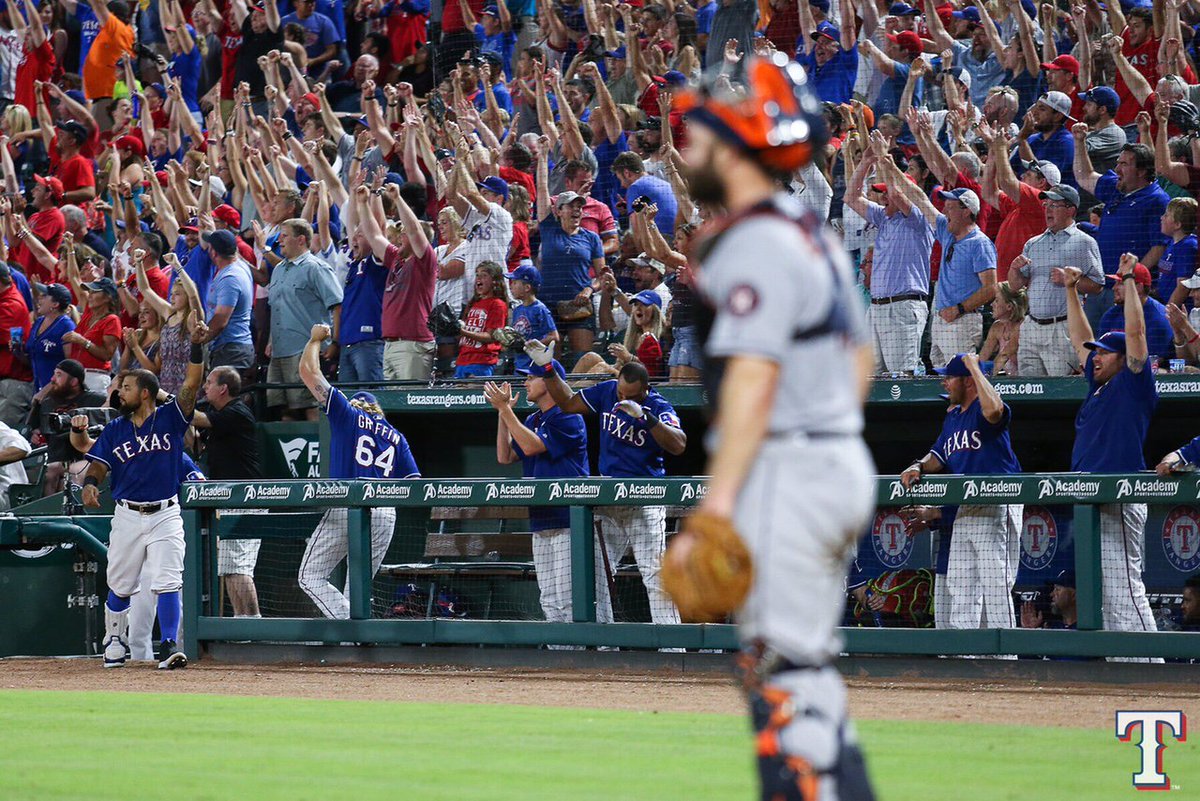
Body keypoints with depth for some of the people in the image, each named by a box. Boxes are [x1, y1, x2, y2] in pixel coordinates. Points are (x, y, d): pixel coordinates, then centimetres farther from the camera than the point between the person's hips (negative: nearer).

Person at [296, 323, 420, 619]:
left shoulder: (347, 414, 11)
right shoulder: (396, 436, 22)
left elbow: (308, 371, 12)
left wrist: (316, 339, 28)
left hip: (347, 507, -5)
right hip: (386, 514, 5)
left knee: (311, 577, -1)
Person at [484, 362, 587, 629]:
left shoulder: (568, 418, -9)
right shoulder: (533, 421, 19)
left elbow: (531, 446, -18)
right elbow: (505, 457, 16)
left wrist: (505, 409, -13)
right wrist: (503, 412, 9)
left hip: (568, 520, -9)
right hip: (541, 523, 9)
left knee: (567, 599, -12)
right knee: (550, 602, 8)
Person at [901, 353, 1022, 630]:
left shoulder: (982, 410, -7)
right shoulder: (952, 416, 20)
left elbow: (994, 410, -32)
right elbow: (939, 455, 22)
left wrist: (974, 367, -20)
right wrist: (919, 467, -1)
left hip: (997, 510, -9)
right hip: (964, 511, 10)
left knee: (994, 584, -10)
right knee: (960, 586, 11)